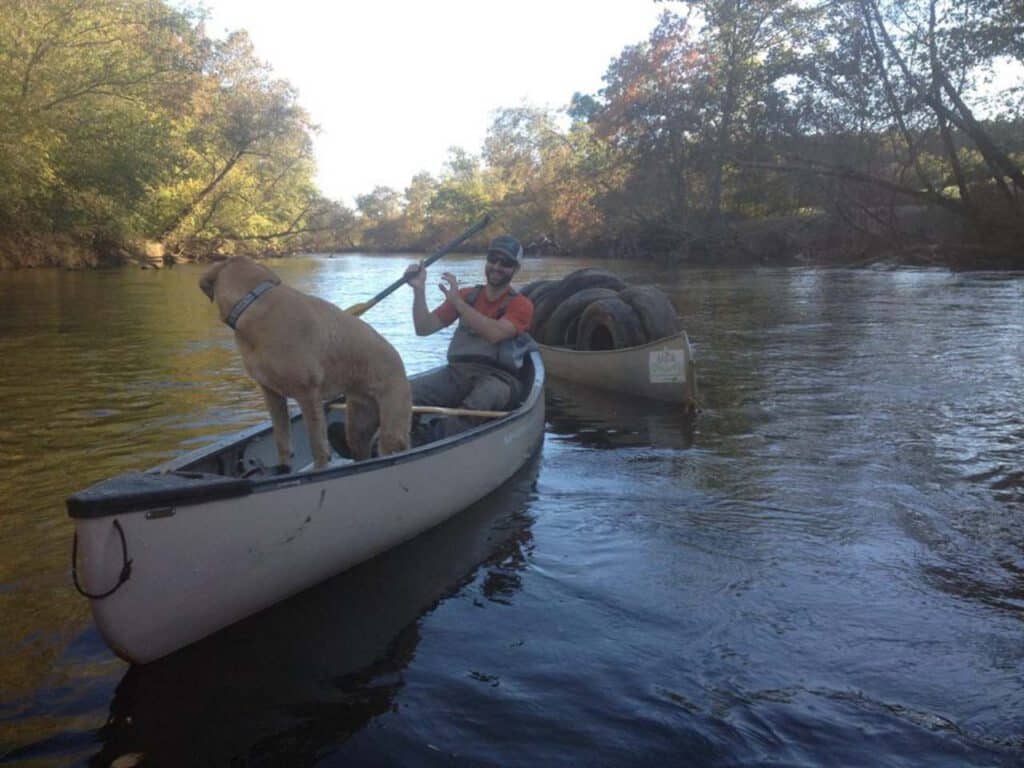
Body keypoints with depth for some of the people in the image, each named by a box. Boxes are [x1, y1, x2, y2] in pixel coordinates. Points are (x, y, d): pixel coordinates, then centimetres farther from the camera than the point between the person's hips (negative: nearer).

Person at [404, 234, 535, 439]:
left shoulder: (521, 305, 6)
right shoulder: (466, 295, 19)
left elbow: (495, 334, -16)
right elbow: (423, 328, 13)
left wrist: (457, 301, -15)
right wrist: (419, 289, 0)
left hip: (497, 377, -4)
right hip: (457, 371, 5)